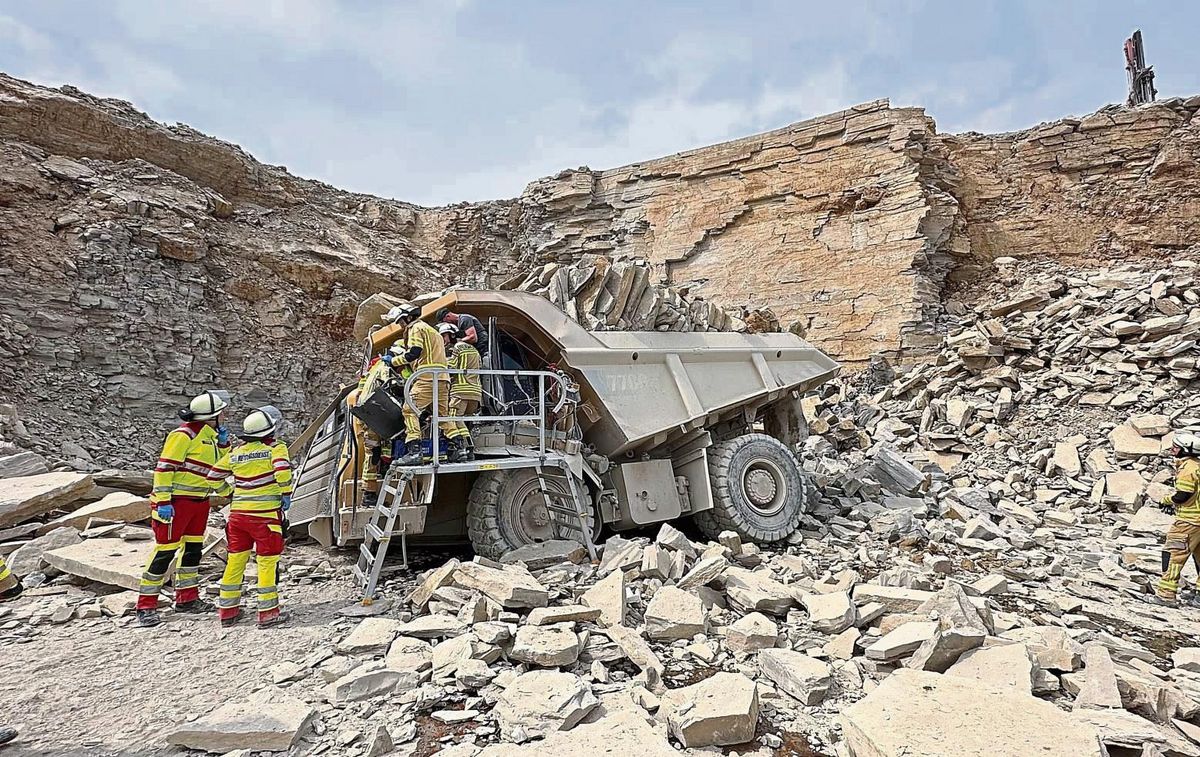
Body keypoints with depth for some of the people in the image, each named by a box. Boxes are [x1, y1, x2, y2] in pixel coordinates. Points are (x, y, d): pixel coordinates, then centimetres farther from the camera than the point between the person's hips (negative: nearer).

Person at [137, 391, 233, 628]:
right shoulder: (184, 435, -14)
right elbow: (164, 467, -18)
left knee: (193, 548, 14)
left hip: (200, 501, 9)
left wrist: (223, 443, 4)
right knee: (165, 551, -5)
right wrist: (163, 501, -22)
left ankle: (187, 599, 26)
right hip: (176, 502, -9)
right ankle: (146, 605, 5)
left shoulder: (210, 436, 12)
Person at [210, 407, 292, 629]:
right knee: (267, 562, 1)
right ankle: (268, 613, 5)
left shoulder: (235, 452, 10)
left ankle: (227, 610, 25)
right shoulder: (275, 448, -7)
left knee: (235, 560, 15)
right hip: (265, 515, -5)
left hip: (238, 513, 6)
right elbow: (283, 470, -25)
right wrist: (286, 494, -11)